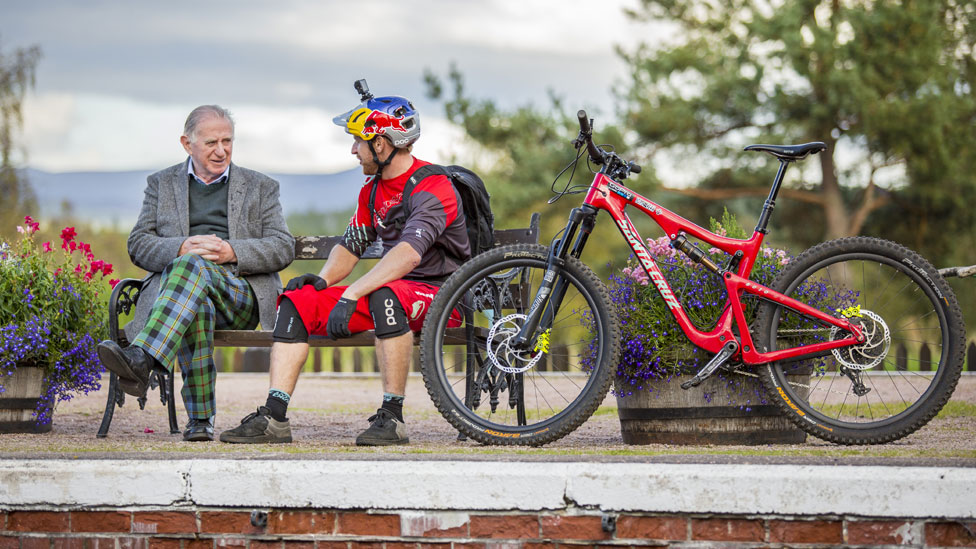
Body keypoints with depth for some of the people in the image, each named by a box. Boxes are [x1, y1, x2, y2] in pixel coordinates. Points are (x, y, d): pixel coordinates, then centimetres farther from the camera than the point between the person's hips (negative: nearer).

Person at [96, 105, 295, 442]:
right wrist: (180, 248, -11)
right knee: (196, 302, -40)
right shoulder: (161, 184, 22)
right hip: (176, 277, 1)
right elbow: (138, 245, 11)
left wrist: (232, 252, -9)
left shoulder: (260, 187, 20)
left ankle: (140, 359, -57)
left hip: (241, 292, -1)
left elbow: (283, 249, 9)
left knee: (195, 267, -37)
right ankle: (200, 418, -39)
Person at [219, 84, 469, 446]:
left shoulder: (433, 187, -17)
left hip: (438, 294, -8)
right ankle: (274, 417, -16)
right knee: (297, 300, -7)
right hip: (393, 290, 8)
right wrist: (322, 280, -5)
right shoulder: (373, 189, 13)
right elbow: (350, 245, 18)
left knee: (383, 296, -41)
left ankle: (392, 416, -31)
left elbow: (409, 253, -32)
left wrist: (350, 296, -37)